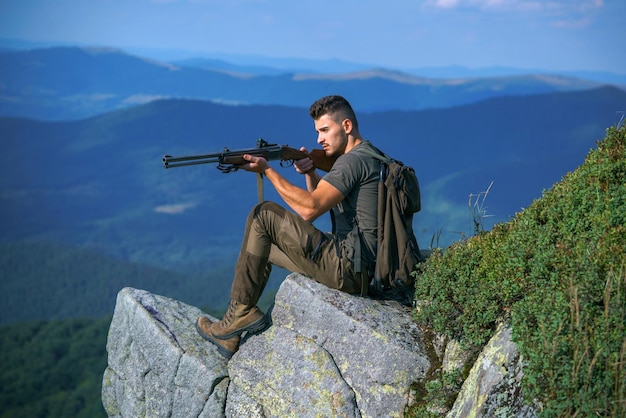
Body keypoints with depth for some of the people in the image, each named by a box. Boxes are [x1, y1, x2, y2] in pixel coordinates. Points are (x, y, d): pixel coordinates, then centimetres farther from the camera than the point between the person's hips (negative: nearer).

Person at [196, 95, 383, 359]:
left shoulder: (354, 160, -13)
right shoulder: (364, 157, 19)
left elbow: (310, 209, -21)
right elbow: (321, 201, 24)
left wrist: (266, 170, -15)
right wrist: (310, 174, 4)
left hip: (349, 269, -11)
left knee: (264, 215, -9)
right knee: (261, 244, 19)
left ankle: (241, 312, -5)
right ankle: (233, 330, 14)